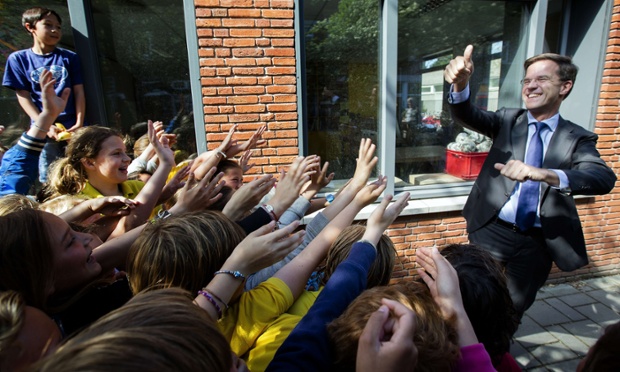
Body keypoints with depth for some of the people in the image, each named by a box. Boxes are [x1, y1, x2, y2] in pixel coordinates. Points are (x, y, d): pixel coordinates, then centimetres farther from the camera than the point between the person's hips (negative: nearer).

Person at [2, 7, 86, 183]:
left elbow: (79, 92, 5)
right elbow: (23, 96, 2)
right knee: (49, 182, 4)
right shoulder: (18, 59, 7)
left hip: (73, 128, 1)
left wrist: (79, 122, -7)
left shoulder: (69, 57, 10)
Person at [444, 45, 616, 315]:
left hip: (538, 243, 1)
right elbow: (468, 117, -17)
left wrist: (543, 174, -39)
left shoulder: (578, 139, 0)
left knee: (513, 309, 18)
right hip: (493, 231, -1)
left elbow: (605, 178, -19)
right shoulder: (508, 120, 2)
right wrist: (460, 84, -40)